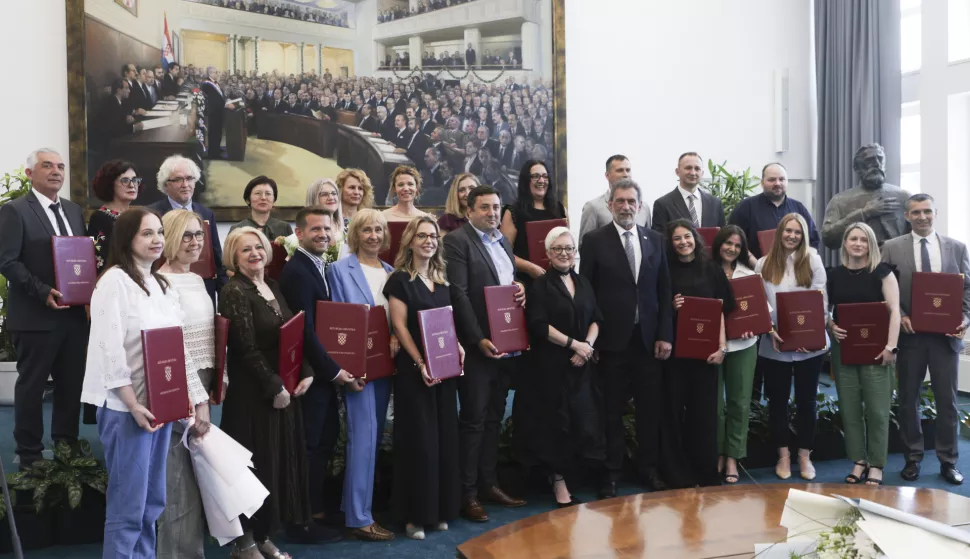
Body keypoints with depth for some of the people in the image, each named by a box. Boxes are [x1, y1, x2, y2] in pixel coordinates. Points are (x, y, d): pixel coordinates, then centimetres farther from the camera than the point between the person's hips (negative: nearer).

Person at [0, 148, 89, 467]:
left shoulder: (74, 210, 15)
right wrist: (43, 292, -21)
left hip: (75, 313, 6)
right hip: (35, 316, -6)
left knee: (73, 384, 11)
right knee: (31, 386, 5)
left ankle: (67, 447, 24)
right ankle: (30, 455, 16)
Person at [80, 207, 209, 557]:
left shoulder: (163, 286, 14)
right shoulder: (114, 281, -10)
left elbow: (180, 347, 14)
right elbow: (109, 348, -17)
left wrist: (199, 399, 8)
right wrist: (133, 405, -20)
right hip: (126, 408, -8)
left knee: (153, 503, 14)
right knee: (127, 507, -2)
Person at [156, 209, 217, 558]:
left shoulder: (197, 280, 13)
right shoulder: (161, 282, -13)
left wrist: (213, 384, 14)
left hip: (201, 389, 9)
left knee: (198, 478, 14)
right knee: (179, 481, -2)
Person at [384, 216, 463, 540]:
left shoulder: (441, 280, 13)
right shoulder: (400, 280, -6)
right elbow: (399, 326, -12)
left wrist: (457, 346, -2)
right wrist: (421, 363, -20)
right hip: (414, 368, -6)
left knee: (445, 437, 9)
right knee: (419, 439, -2)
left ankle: (441, 509, 21)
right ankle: (415, 514, 9)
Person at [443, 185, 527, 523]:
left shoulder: (502, 241, 16)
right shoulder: (457, 241, -8)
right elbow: (458, 294, -15)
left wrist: (521, 290, 0)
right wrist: (478, 340, -20)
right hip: (477, 345, -7)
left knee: (494, 417, 14)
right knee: (473, 419, -1)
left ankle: (489, 483, 25)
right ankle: (467, 494, 7)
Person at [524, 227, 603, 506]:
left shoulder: (584, 283, 13)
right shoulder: (540, 286, -3)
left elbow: (596, 319, 11)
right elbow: (539, 326, -12)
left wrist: (588, 345, -7)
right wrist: (573, 343, -13)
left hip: (582, 364, 5)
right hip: (552, 365, -5)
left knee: (585, 419, 1)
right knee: (556, 422, 0)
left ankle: (570, 473, 17)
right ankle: (559, 483, 9)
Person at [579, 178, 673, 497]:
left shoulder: (655, 240, 9)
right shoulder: (594, 241, -2)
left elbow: (664, 290, 8)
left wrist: (665, 335, 2)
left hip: (649, 338, 3)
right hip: (612, 339, -3)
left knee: (650, 408, 8)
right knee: (612, 410, 5)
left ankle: (649, 469, 24)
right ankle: (612, 473, 17)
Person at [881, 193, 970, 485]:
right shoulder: (892, 248, 1)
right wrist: (899, 316, -13)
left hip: (946, 333, 1)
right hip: (909, 333, 0)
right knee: (908, 399, 9)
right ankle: (913, 458, 22)